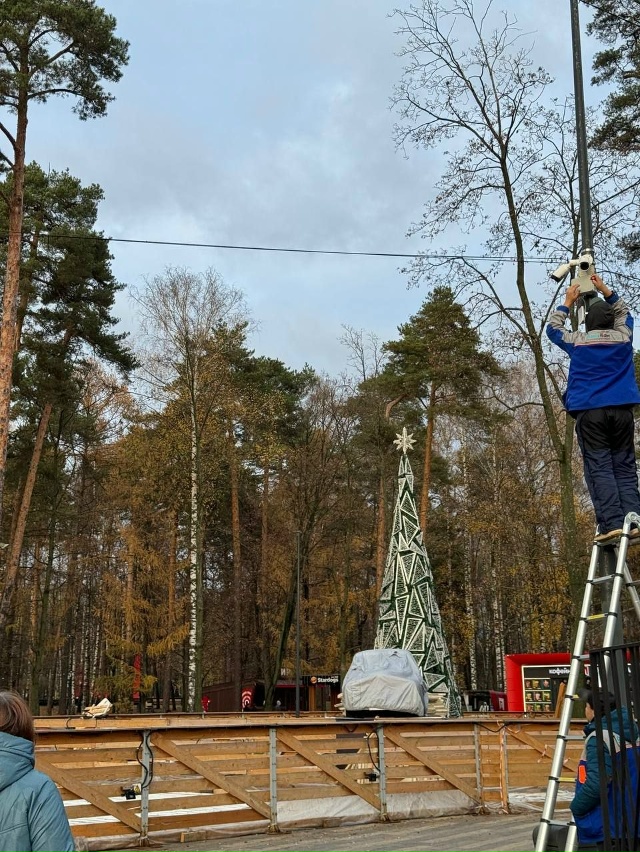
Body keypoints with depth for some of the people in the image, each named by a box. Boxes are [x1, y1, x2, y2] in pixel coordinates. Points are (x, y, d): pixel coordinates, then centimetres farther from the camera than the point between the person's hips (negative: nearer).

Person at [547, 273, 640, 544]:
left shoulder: (577, 341, 6)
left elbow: (553, 329, 26)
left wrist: (568, 302, 33)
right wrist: (605, 290, 34)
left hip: (589, 411, -2)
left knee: (599, 468, -8)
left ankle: (612, 523, -19)